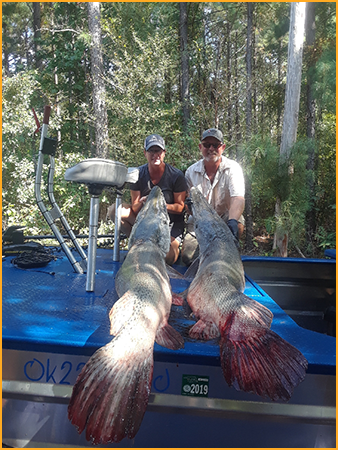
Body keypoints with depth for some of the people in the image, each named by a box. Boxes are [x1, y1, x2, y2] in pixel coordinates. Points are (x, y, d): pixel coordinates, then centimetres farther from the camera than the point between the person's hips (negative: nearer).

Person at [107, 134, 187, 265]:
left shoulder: (176, 175, -12)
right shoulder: (138, 174, -5)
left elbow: (180, 207, -10)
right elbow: (135, 209, -6)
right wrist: (141, 204, -31)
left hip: (171, 224, -3)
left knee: (168, 258, -27)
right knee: (115, 210, -16)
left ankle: (175, 246, 10)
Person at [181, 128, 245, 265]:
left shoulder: (233, 168, -11)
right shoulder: (191, 171, -1)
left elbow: (238, 198, -27)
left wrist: (232, 221, -48)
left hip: (224, 218, -1)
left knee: (238, 223, -35)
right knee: (188, 256, -19)